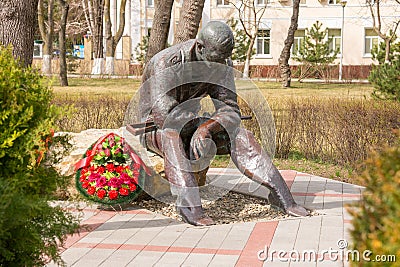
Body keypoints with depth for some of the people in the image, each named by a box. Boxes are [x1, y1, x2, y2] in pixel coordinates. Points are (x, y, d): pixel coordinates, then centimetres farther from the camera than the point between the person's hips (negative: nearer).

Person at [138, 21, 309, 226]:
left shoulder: (222, 64, -9)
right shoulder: (165, 63, -28)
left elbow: (230, 111, -14)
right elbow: (163, 114, -38)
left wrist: (205, 128, -33)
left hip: (188, 126, 5)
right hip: (155, 130, -5)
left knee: (237, 135, -15)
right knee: (172, 134, -41)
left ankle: (281, 196, -16)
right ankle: (189, 205, -48)